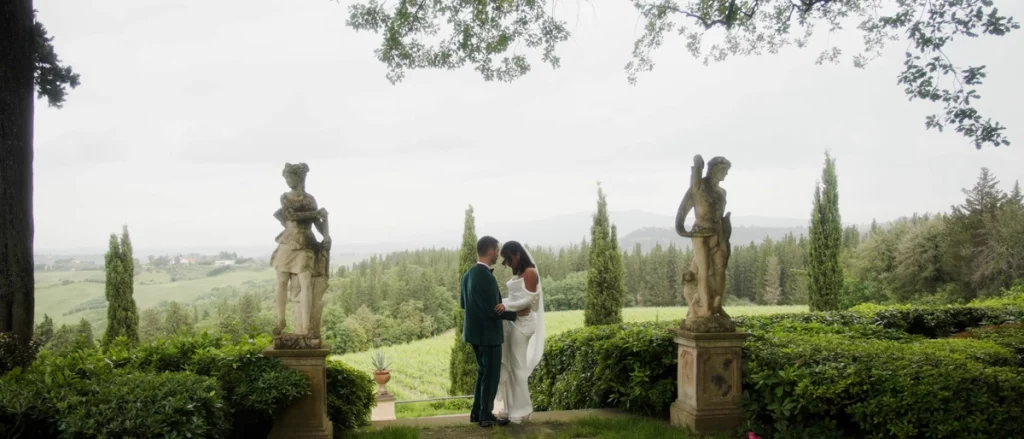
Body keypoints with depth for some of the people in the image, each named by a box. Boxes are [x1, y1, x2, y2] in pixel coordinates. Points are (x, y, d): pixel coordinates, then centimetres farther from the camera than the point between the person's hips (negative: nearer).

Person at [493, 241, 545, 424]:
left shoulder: (530, 273, -11)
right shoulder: (518, 273, 15)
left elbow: (529, 300, -17)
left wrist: (506, 306, -25)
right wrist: (501, 303, 4)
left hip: (522, 322, -9)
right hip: (512, 321, 9)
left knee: (518, 366, -2)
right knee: (508, 364, 10)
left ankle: (521, 410, 8)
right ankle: (511, 407, 18)